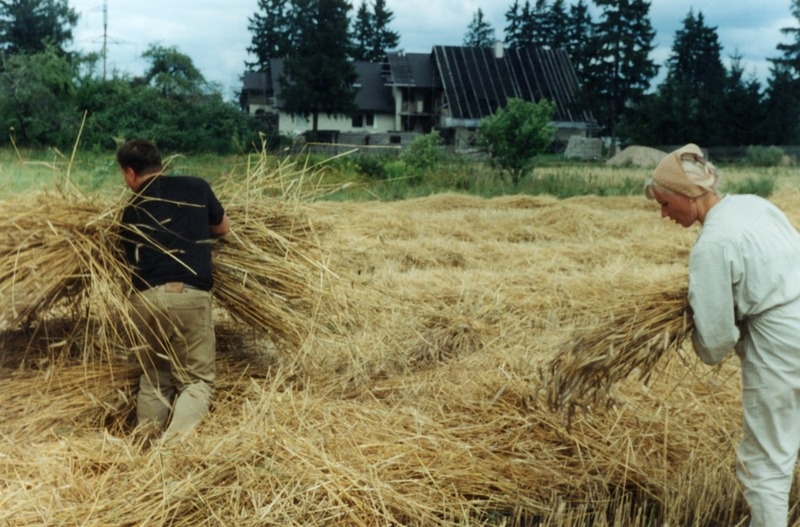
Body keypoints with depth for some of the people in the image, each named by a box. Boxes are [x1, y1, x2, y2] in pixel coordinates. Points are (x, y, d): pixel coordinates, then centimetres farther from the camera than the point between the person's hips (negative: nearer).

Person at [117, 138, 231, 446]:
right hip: (190, 296, -2)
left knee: (153, 379, 19)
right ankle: (174, 440, -17)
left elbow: (133, 260, 11)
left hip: (146, 297, 2)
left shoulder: (131, 211, 13)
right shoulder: (196, 187, 10)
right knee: (196, 379, 5)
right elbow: (223, 227, 24)